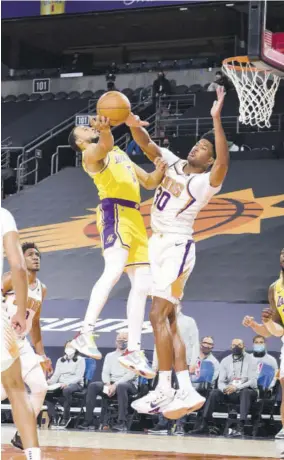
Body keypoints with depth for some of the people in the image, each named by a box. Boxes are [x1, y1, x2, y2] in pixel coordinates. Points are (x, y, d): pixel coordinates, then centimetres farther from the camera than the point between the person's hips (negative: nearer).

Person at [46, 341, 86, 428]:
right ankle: (52, 417, -25)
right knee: (47, 391, -28)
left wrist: (67, 383, -24)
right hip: (61, 384, 4)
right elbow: (56, 375, 11)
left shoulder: (80, 360, 4)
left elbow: (78, 377, -8)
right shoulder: (60, 360, 20)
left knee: (66, 390, -41)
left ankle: (66, 417, -29)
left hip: (76, 384, -4)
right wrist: (50, 381, -13)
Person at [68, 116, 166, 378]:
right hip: (115, 212, -8)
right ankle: (85, 335, -29)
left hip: (134, 216, 8)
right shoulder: (92, 154, 4)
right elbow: (105, 145, -22)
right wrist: (104, 130, -46)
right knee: (114, 271, -27)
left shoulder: (121, 154, 31)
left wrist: (160, 172, 9)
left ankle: (134, 351, 4)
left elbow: (148, 182, 33)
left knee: (143, 284, 2)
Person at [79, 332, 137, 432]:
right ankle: (88, 421, -26)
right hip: (111, 383, 5)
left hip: (128, 384, -5)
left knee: (121, 386, -40)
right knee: (93, 386, -22)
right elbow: (105, 373, 11)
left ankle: (122, 423, -44)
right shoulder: (110, 356, 21)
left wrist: (116, 385, -21)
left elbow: (131, 374, -9)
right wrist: (108, 385, -12)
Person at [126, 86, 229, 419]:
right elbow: (146, 145, 3)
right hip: (158, 244, 9)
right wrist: (134, 125, -19)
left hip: (177, 247, -9)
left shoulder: (206, 182, -12)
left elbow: (224, 163, -33)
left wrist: (217, 119, -38)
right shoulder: (173, 163, 10)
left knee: (158, 316, -16)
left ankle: (164, 391, -11)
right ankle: (187, 392, 6)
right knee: (169, 320, 6)